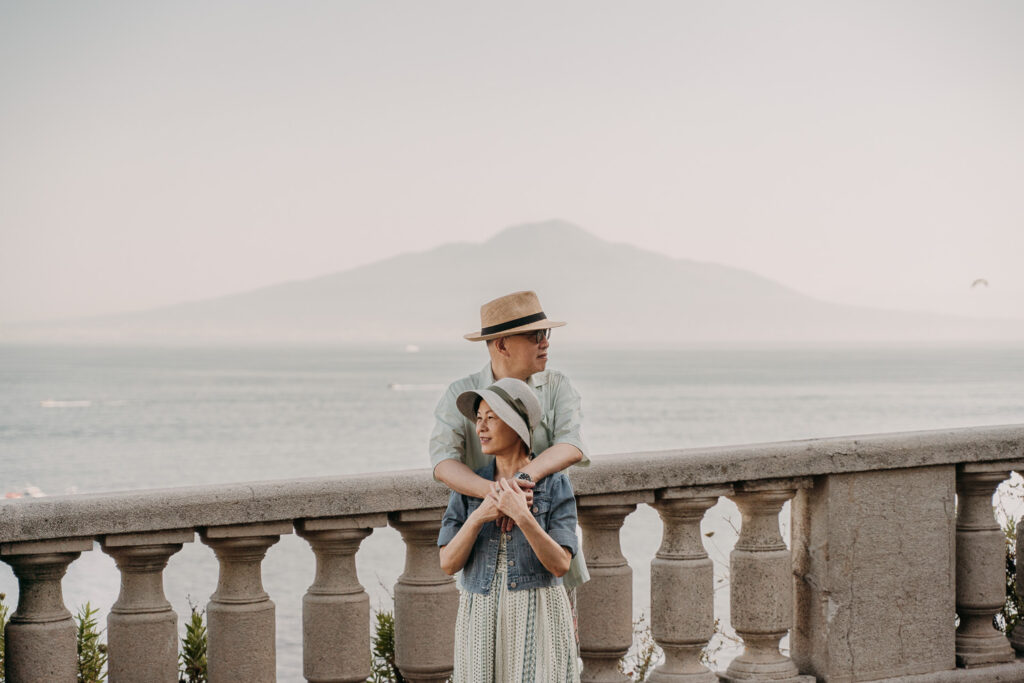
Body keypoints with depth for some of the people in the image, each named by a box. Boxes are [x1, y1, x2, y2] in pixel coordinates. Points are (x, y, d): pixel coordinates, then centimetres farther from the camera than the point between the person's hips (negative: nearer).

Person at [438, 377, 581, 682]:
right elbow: (448, 563, -3)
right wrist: (479, 516, -18)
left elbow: (560, 565, -13)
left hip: (538, 622, -3)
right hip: (483, 622, 3)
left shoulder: (555, 485, -5)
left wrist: (522, 516, -25)